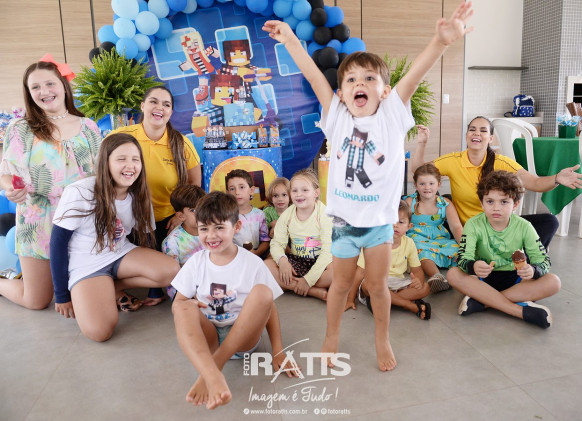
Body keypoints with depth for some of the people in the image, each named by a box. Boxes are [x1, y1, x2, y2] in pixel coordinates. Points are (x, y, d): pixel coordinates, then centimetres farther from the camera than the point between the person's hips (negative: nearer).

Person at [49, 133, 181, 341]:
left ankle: (115, 287, 0)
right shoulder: (80, 193, -20)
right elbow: (58, 242, -12)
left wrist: (154, 287, 8)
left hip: (121, 254, 5)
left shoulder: (139, 196, -4)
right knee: (99, 331, -27)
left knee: (171, 272, -21)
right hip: (85, 263, -5)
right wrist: (62, 295, -8)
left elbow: (143, 238, 6)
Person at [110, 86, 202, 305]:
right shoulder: (121, 137, -13)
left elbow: (194, 183, 3)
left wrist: (181, 215, -4)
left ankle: (157, 291, 39)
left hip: (167, 220, 1)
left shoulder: (181, 143, -9)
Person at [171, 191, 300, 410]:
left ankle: (216, 364, -31)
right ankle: (213, 377, -51)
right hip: (206, 336, 2)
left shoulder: (252, 263, -6)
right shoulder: (196, 262, 1)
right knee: (184, 307, -29)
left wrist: (278, 351, -12)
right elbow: (178, 302, 5)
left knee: (262, 292, -28)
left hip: (243, 336, -1)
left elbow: (269, 307, -3)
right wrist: (188, 305, -21)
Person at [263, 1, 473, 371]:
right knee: (342, 282, 16)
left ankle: (383, 340, 36)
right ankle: (332, 336, 38)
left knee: (378, 284, 13)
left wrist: (442, 41, -35)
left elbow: (415, 74, -21)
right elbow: (314, 75, -6)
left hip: (380, 218, 0)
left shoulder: (393, 115, -8)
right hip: (343, 217, 1)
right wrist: (290, 40, -6)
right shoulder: (337, 117, -5)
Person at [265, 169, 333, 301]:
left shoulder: (324, 214, -14)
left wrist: (308, 279, -25)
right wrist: (282, 260, -28)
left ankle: (291, 285, -22)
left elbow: (328, 250, -18)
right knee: (267, 265, -22)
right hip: (297, 261, 4)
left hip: (319, 261, -4)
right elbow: (277, 243, -3)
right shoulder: (287, 214, -2)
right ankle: (316, 292, -25)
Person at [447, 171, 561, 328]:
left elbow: (544, 262, -10)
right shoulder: (473, 225, -11)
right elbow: (463, 258, -21)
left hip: (514, 278, 2)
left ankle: (482, 301, -28)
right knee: (453, 274, -30)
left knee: (553, 282, -24)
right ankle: (521, 311, -31)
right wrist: (473, 266, -45)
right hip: (483, 278, -1)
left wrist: (532, 270, -35)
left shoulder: (524, 227, -7)